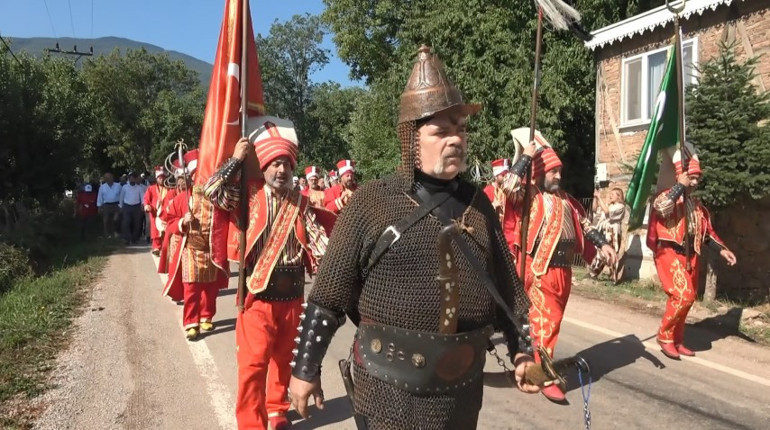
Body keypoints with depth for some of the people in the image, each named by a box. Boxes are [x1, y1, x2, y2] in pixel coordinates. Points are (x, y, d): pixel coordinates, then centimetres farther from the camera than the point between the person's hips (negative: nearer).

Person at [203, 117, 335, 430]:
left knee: (283, 359, 18)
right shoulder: (251, 197, -4)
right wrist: (237, 158, -14)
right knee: (253, 364, -3)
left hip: (292, 296, 4)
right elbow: (214, 192, -17)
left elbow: (319, 242, 5)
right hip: (258, 295, -3)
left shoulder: (301, 203, 4)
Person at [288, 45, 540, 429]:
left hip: (462, 387, 4)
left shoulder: (477, 203, 3)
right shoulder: (372, 201, -9)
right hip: (389, 389, -4)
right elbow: (329, 293, -7)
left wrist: (520, 351, 7)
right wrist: (306, 367, -5)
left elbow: (505, 286, 10)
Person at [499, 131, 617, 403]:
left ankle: (544, 363, 35)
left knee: (554, 321, 18)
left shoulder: (565, 199, 15)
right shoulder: (530, 196, -7)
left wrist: (602, 244, 9)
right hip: (539, 271, -7)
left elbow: (583, 224, 20)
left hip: (563, 270, 8)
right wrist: (527, 156, -19)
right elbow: (509, 187, -26)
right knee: (546, 322, -7)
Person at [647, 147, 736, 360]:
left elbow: (707, 231, 21)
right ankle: (664, 335, -1)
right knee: (682, 296, -18)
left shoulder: (696, 204, 16)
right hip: (670, 254, -8)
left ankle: (677, 340, 25)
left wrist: (722, 249, 7)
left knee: (687, 299, 12)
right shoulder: (667, 196, -7)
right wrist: (681, 186, -24)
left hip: (690, 256, 8)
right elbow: (660, 207, -33)